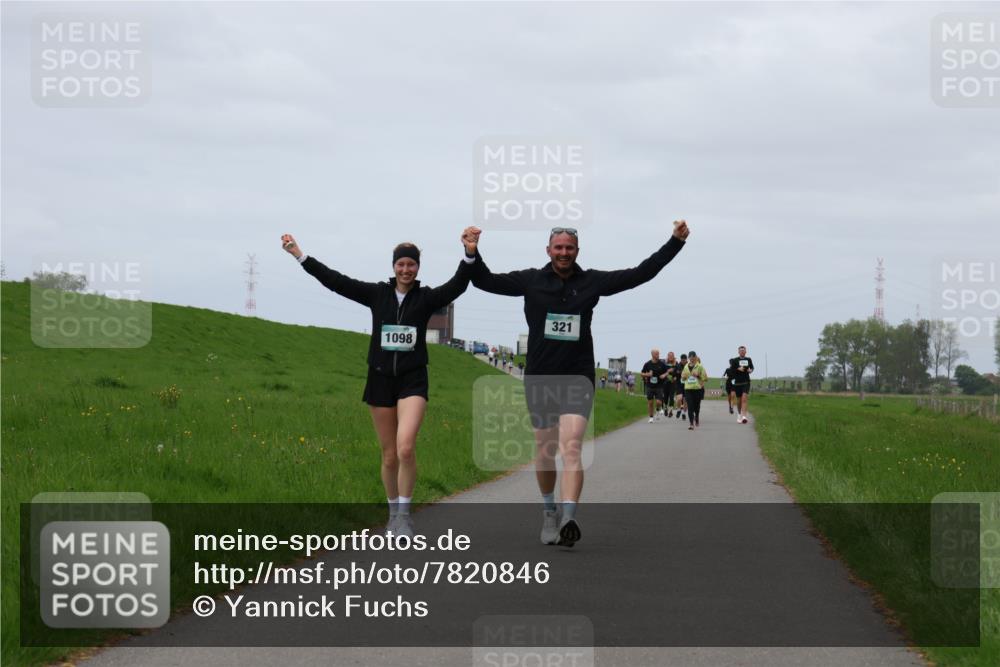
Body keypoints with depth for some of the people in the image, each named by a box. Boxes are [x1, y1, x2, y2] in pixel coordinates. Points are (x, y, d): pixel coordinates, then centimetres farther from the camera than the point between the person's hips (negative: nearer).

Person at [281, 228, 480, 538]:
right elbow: (336, 281, 2)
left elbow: (457, 285, -16)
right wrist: (300, 256, -4)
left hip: (412, 380, -2)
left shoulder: (426, 298, 0)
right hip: (381, 379, 2)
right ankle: (393, 513, 25)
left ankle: (404, 514, -8)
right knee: (390, 455, 8)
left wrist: (470, 256, -34)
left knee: (406, 448, -21)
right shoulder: (377, 294, 4)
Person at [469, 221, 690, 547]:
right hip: (539, 378, 2)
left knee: (571, 448, -18)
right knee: (544, 450, 12)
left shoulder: (592, 281, 3)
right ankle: (549, 511, 35)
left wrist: (675, 242, -1)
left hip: (577, 377, -2)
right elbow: (485, 281, 1)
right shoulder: (531, 280, 3)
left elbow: (640, 274, 4)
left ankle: (568, 518, -31)